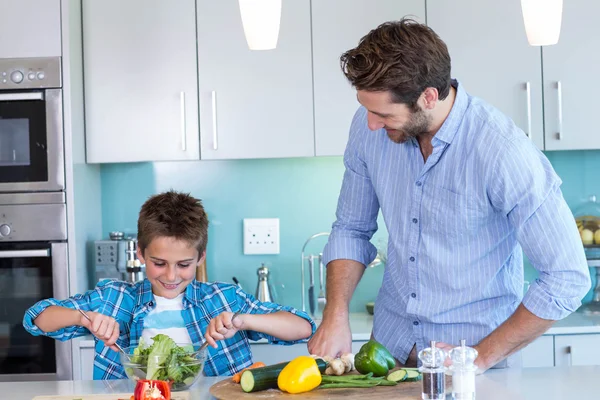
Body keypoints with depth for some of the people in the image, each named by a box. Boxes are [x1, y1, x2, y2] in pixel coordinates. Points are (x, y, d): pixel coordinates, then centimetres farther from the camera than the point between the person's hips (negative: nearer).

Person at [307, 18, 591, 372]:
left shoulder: (504, 151, -25)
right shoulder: (369, 127, -10)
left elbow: (567, 277, -20)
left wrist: (480, 357, -18)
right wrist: (336, 315, -10)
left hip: (478, 345, -4)